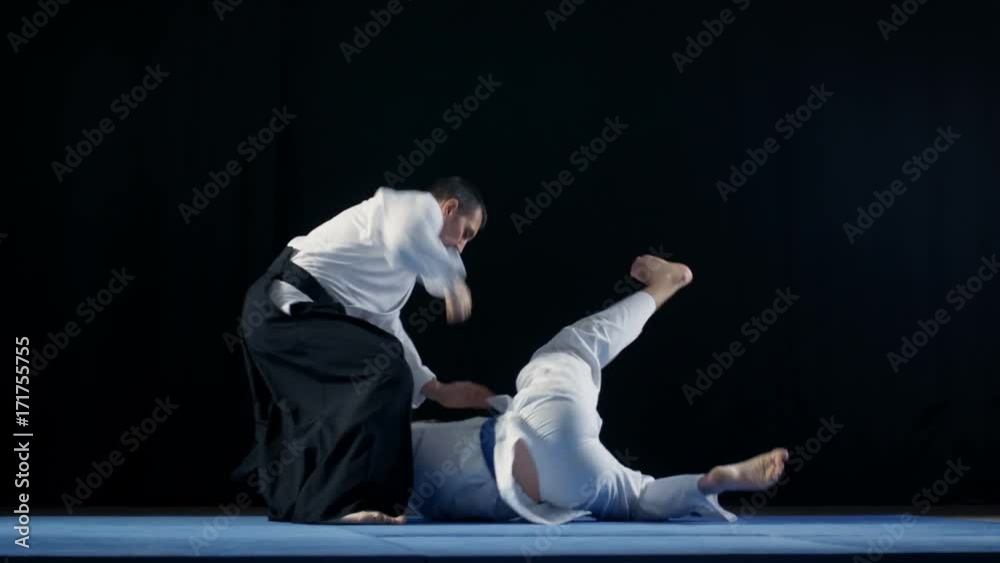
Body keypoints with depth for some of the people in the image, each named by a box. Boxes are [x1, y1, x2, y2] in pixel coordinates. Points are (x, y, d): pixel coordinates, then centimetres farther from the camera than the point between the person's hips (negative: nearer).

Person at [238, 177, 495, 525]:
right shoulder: (420, 206, 1)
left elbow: (384, 331, 29)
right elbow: (406, 242, -26)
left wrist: (437, 390, 24)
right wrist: (452, 280, -8)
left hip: (278, 313, 11)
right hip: (288, 306, -11)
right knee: (385, 372, -19)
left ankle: (293, 502, 43)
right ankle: (339, 502, -20)